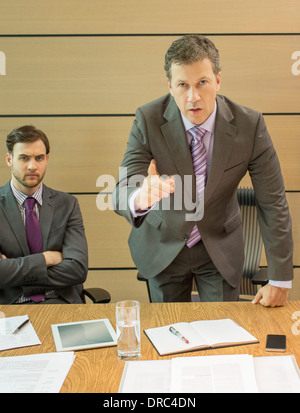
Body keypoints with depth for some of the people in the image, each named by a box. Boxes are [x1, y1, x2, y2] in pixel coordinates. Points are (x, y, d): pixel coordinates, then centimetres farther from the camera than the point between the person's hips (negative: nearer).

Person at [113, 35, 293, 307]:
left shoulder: (250, 124, -19)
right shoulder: (148, 120, -20)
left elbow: (273, 203, -13)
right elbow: (122, 193, -24)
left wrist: (280, 280, -12)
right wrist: (140, 198, -51)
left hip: (221, 247, 0)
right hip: (163, 246, 0)